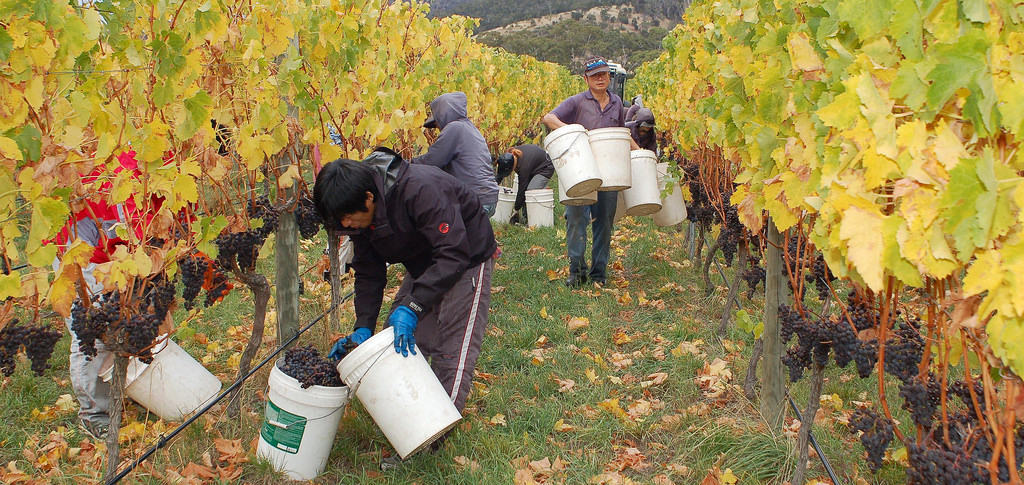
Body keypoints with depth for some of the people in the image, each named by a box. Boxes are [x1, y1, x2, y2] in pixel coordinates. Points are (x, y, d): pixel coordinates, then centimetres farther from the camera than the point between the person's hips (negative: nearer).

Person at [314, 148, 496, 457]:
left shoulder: (421, 190, -38)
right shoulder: (359, 214, -11)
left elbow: (453, 254, -40)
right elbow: (368, 272, -2)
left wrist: (412, 307, -45)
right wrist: (363, 327, -13)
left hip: (467, 259, -8)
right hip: (422, 266, 8)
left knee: (453, 348, -11)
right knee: (398, 341, 3)